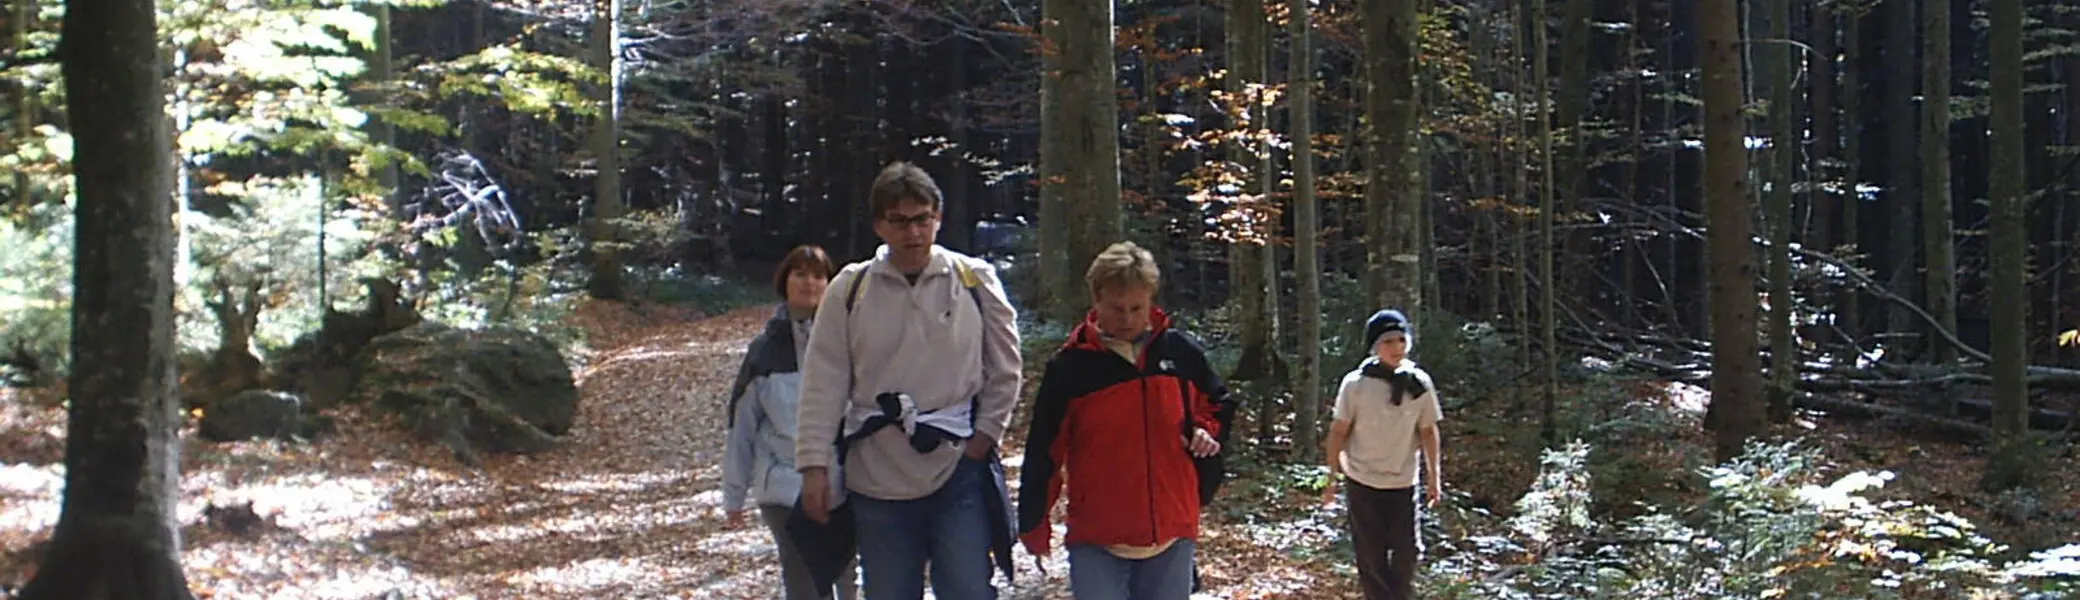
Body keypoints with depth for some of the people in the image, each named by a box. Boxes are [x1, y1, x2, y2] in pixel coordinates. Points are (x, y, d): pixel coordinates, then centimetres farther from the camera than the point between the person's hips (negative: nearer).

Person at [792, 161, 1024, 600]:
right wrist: (815, 464, -3)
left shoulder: (975, 281, 1)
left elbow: (1004, 370, 8)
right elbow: (824, 383, 3)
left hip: (959, 470, -1)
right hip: (876, 478, 1)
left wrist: (984, 436, -1)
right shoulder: (850, 289, 1)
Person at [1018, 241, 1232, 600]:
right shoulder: (1070, 367, -5)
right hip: (1096, 539, -2)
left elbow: (1216, 404, 20)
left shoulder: (1180, 351, 2)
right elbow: (1044, 452, 0)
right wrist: (1033, 526, 2)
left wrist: (1206, 431, -1)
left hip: (1172, 531, 3)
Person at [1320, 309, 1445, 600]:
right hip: (1363, 481, -2)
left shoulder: (1419, 383, -5)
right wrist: (1331, 477, 0)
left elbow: (1428, 431, 5)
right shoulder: (1356, 384, -11)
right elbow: (1339, 431, -3)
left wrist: (1434, 476, 7)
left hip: (1403, 482, 2)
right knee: (1371, 555, 4)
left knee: (1406, 552, 3)